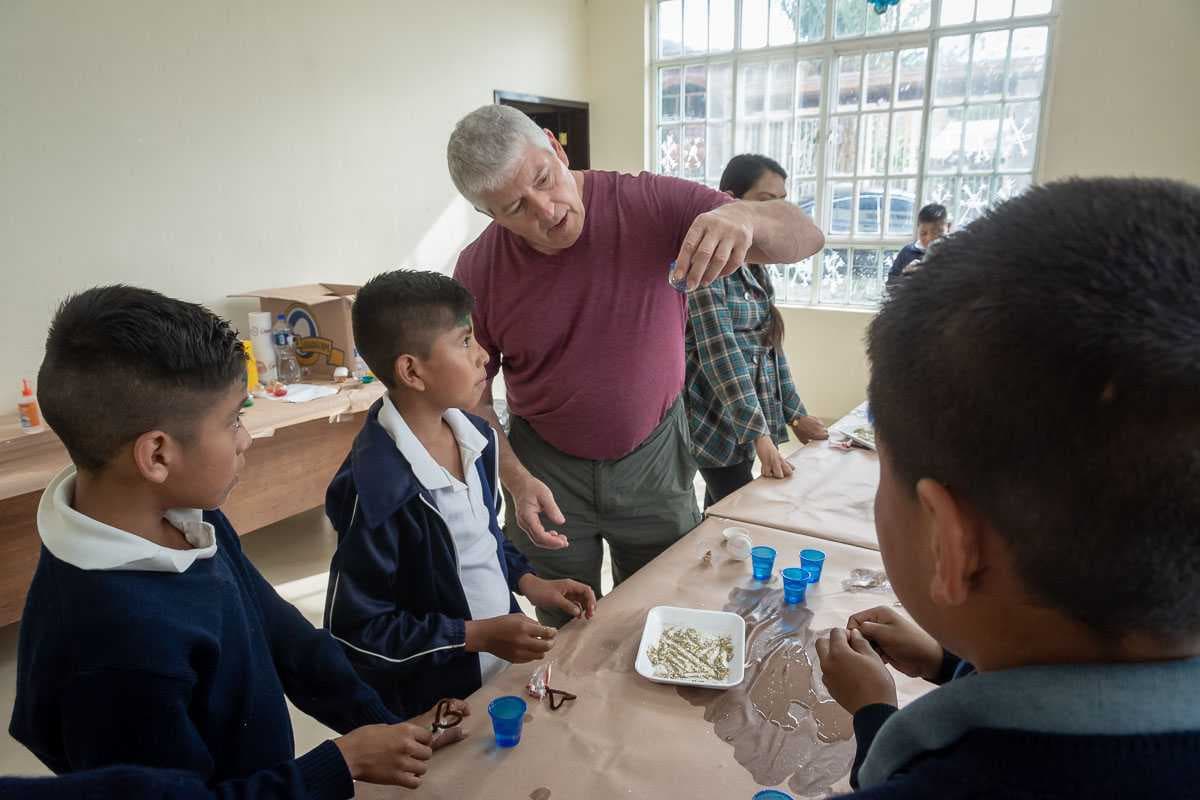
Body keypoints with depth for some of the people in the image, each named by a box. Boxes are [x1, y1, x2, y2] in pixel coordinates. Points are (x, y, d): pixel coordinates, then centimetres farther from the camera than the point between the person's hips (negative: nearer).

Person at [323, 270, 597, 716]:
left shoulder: (473, 436, -5)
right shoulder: (376, 486, -29)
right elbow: (354, 629, -21)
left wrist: (529, 582, -2)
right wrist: (476, 636, -22)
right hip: (436, 705, -7)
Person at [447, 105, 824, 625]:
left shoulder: (651, 204, -16)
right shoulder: (478, 270, -12)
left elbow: (806, 236, -17)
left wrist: (742, 217, -39)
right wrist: (515, 478, -15)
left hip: (654, 457, 0)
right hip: (547, 469, 1)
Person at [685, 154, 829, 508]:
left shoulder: (756, 266, 11)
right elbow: (720, 351, -23)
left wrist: (794, 413, 12)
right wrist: (759, 432, -27)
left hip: (753, 411, 8)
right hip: (717, 418, -7)